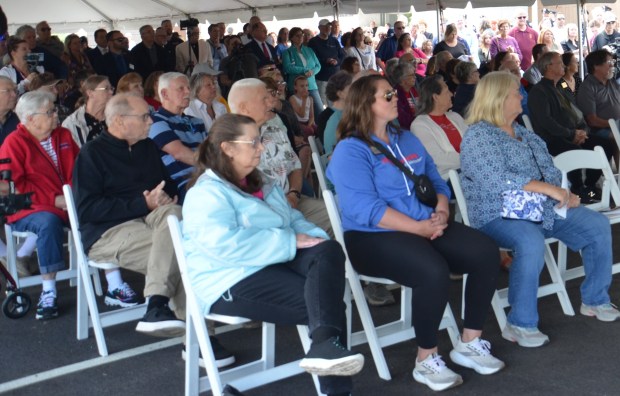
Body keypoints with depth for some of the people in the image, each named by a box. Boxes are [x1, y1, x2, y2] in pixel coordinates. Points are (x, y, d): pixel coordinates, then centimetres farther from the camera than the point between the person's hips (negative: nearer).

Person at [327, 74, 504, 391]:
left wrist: (441, 211, -7)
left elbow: (436, 182, 16)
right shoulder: (350, 150, -7)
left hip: (427, 227, 8)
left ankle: (469, 342, 1)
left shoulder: (407, 140, 18)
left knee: (486, 253, -13)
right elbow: (365, 209, -19)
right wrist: (418, 227, -22)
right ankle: (426, 359, -14)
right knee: (433, 272, -34)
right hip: (373, 237, -7)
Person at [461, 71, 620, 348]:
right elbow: (498, 180, -22)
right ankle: (520, 324, -26)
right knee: (531, 241, -38)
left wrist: (565, 195, -4)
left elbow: (550, 170, 18)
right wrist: (549, 188, -22)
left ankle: (594, 300, 16)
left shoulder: (525, 134, 18)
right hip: (498, 216, -8)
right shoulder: (477, 136, -9)